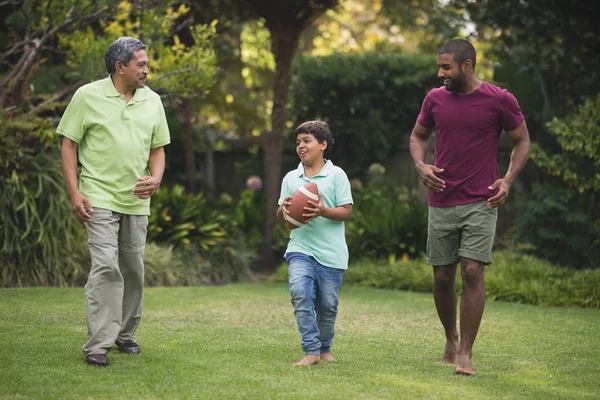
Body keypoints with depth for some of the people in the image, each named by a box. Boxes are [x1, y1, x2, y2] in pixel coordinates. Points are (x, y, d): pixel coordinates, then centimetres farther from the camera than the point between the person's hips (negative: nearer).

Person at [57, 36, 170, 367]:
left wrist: (155, 179, -5)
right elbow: (68, 144, -3)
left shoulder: (152, 101, 8)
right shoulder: (88, 96, -5)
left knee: (133, 269, 11)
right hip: (100, 198, -5)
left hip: (137, 200, 5)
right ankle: (97, 345, -13)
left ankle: (125, 334, 28)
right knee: (106, 267, -15)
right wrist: (74, 192, -11)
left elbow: (158, 148, 15)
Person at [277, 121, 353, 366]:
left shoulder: (336, 175, 0)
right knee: (300, 293, -20)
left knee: (328, 305, 5)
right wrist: (284, 210, -9)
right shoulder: (291, 178, 10)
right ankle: (311, 351, -15)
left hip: (331, 252, -2)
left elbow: (347, 212, -4)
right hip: (300, 247, 2)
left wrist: (323, 211, -21)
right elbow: (280, 216, 14)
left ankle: (324, 349, 27)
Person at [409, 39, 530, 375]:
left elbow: (522, 141, 4)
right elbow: (418, 136, 19)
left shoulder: (500, 100, -6)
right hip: (442, 203, 4)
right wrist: (421, 165, -1)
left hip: (481, 202, -4)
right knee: (442, 277, 8)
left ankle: (465, 354, -8)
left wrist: (509, 179, -11)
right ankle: (451, 339, 31)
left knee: (472, 271, -13)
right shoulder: (435, 99, 5)